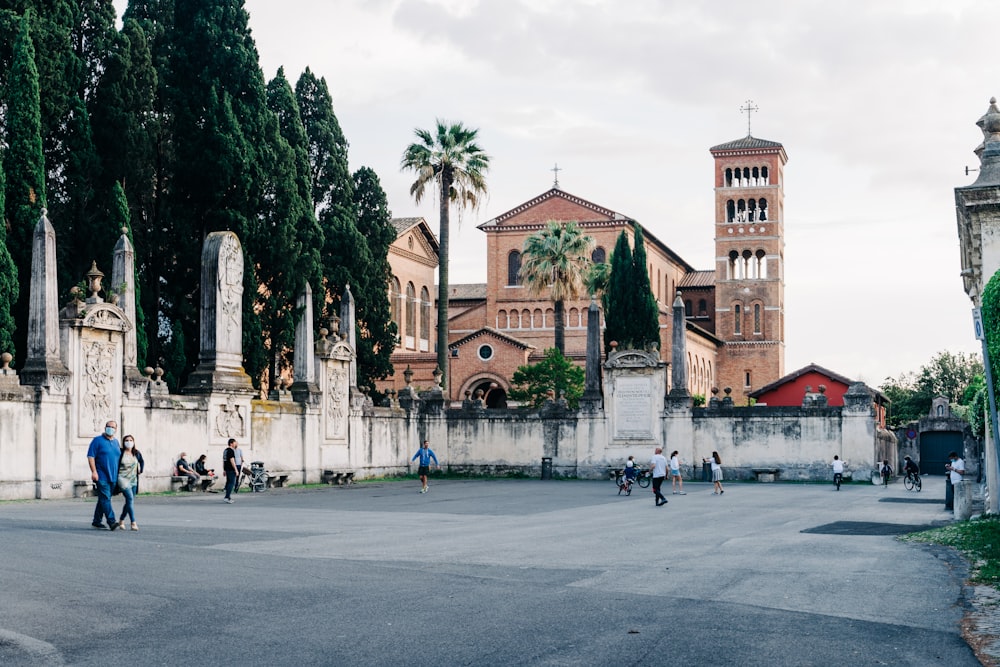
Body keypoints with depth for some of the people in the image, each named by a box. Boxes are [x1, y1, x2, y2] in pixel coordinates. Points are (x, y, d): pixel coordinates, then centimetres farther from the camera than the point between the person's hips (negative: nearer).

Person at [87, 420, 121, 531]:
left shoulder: (116, 442, 16)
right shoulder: (98, 440, -2)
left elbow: (119, 458, 23)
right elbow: (91, 456, -7)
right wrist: (94, 471, -16)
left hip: (113, 476, 6)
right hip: (102, 476, -6)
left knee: (103, 499, 11)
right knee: (105, 498, -13)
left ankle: (97, 521, 19)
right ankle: (111, 521, -20)